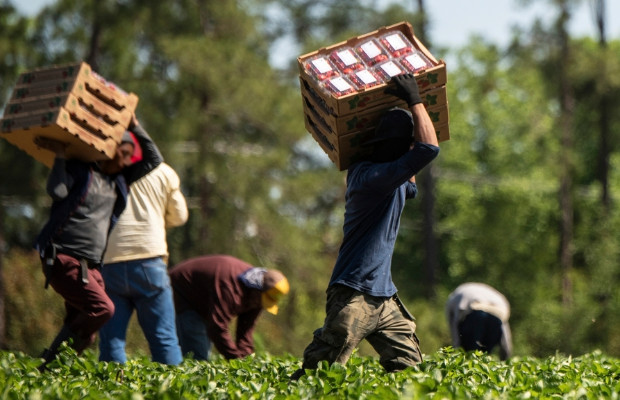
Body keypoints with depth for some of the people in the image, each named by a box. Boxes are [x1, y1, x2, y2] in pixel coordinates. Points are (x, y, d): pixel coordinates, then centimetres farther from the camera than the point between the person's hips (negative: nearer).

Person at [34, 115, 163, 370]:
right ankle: (50, 362, -19)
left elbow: (154, 159, 24)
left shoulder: (119, 180, 20)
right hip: (63, 259, -8)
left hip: (91, 267, 8)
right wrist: (60, 155, -12)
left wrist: (135, 126, 16)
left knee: (85, 334, -1)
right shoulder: (79, 170, 0)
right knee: (102, 308, -24)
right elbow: (57, 191, -18)